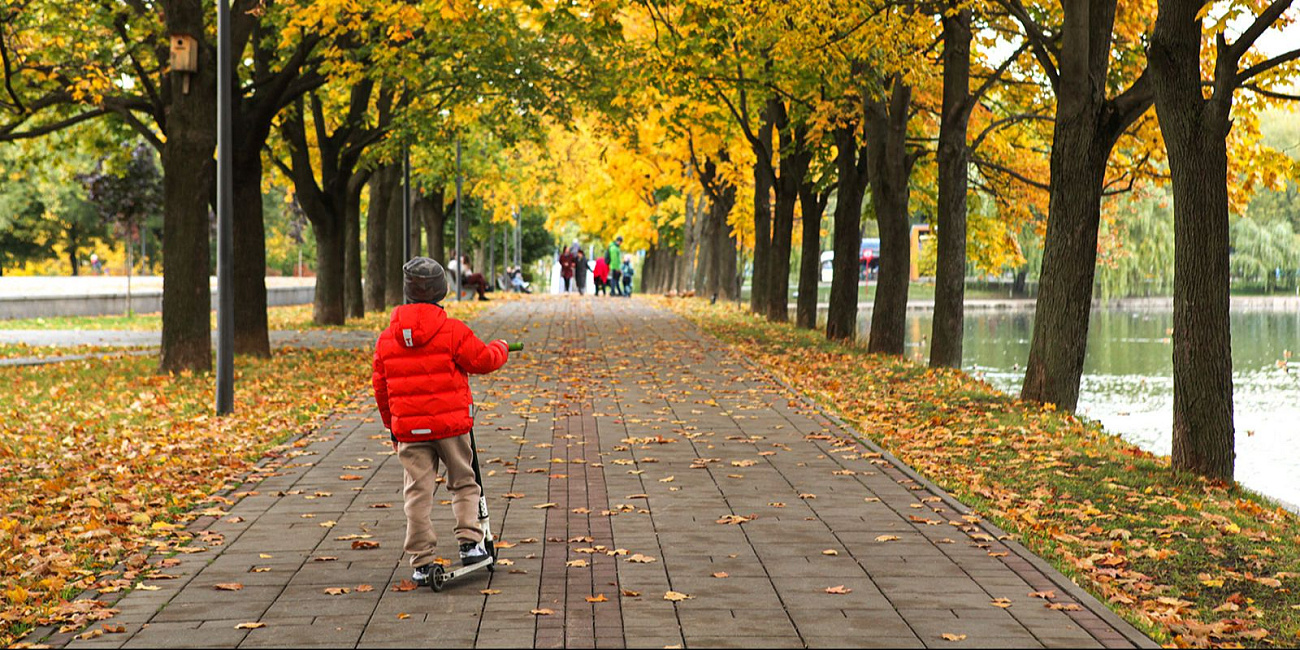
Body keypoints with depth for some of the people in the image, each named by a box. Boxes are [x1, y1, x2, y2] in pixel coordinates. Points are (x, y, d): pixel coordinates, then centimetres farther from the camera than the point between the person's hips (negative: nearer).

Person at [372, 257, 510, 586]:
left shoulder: (387, 338, 3)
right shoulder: (452, 330, -10)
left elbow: (380, 386, 10)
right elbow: (482, 360, -3)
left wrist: (392, 425, 22)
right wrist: (500, 349, 20)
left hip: (408, 429, 2)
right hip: (451, 423, -2)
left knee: (418, 492, 5)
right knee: (463, 483, 16)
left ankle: (422, 562, 5)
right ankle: (470, 542, 7)